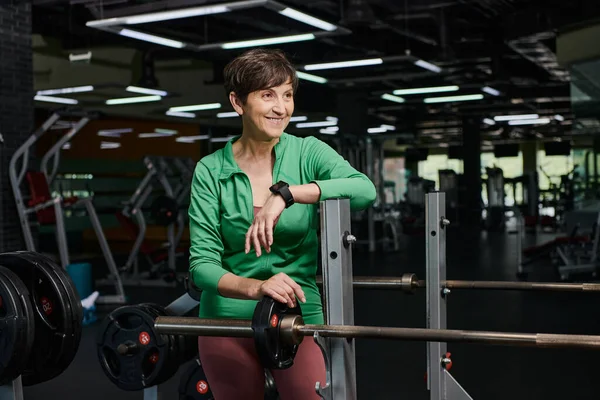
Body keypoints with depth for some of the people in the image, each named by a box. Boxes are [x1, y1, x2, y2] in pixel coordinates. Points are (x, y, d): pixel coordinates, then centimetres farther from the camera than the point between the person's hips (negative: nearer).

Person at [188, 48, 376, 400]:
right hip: (228, 317, 1)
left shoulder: (307, 153, -4)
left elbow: (365, 191, -23)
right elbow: (202, 262, -11)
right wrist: (254, 288, -30)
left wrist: (286, 193, -34)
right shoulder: (210, 171, -5)